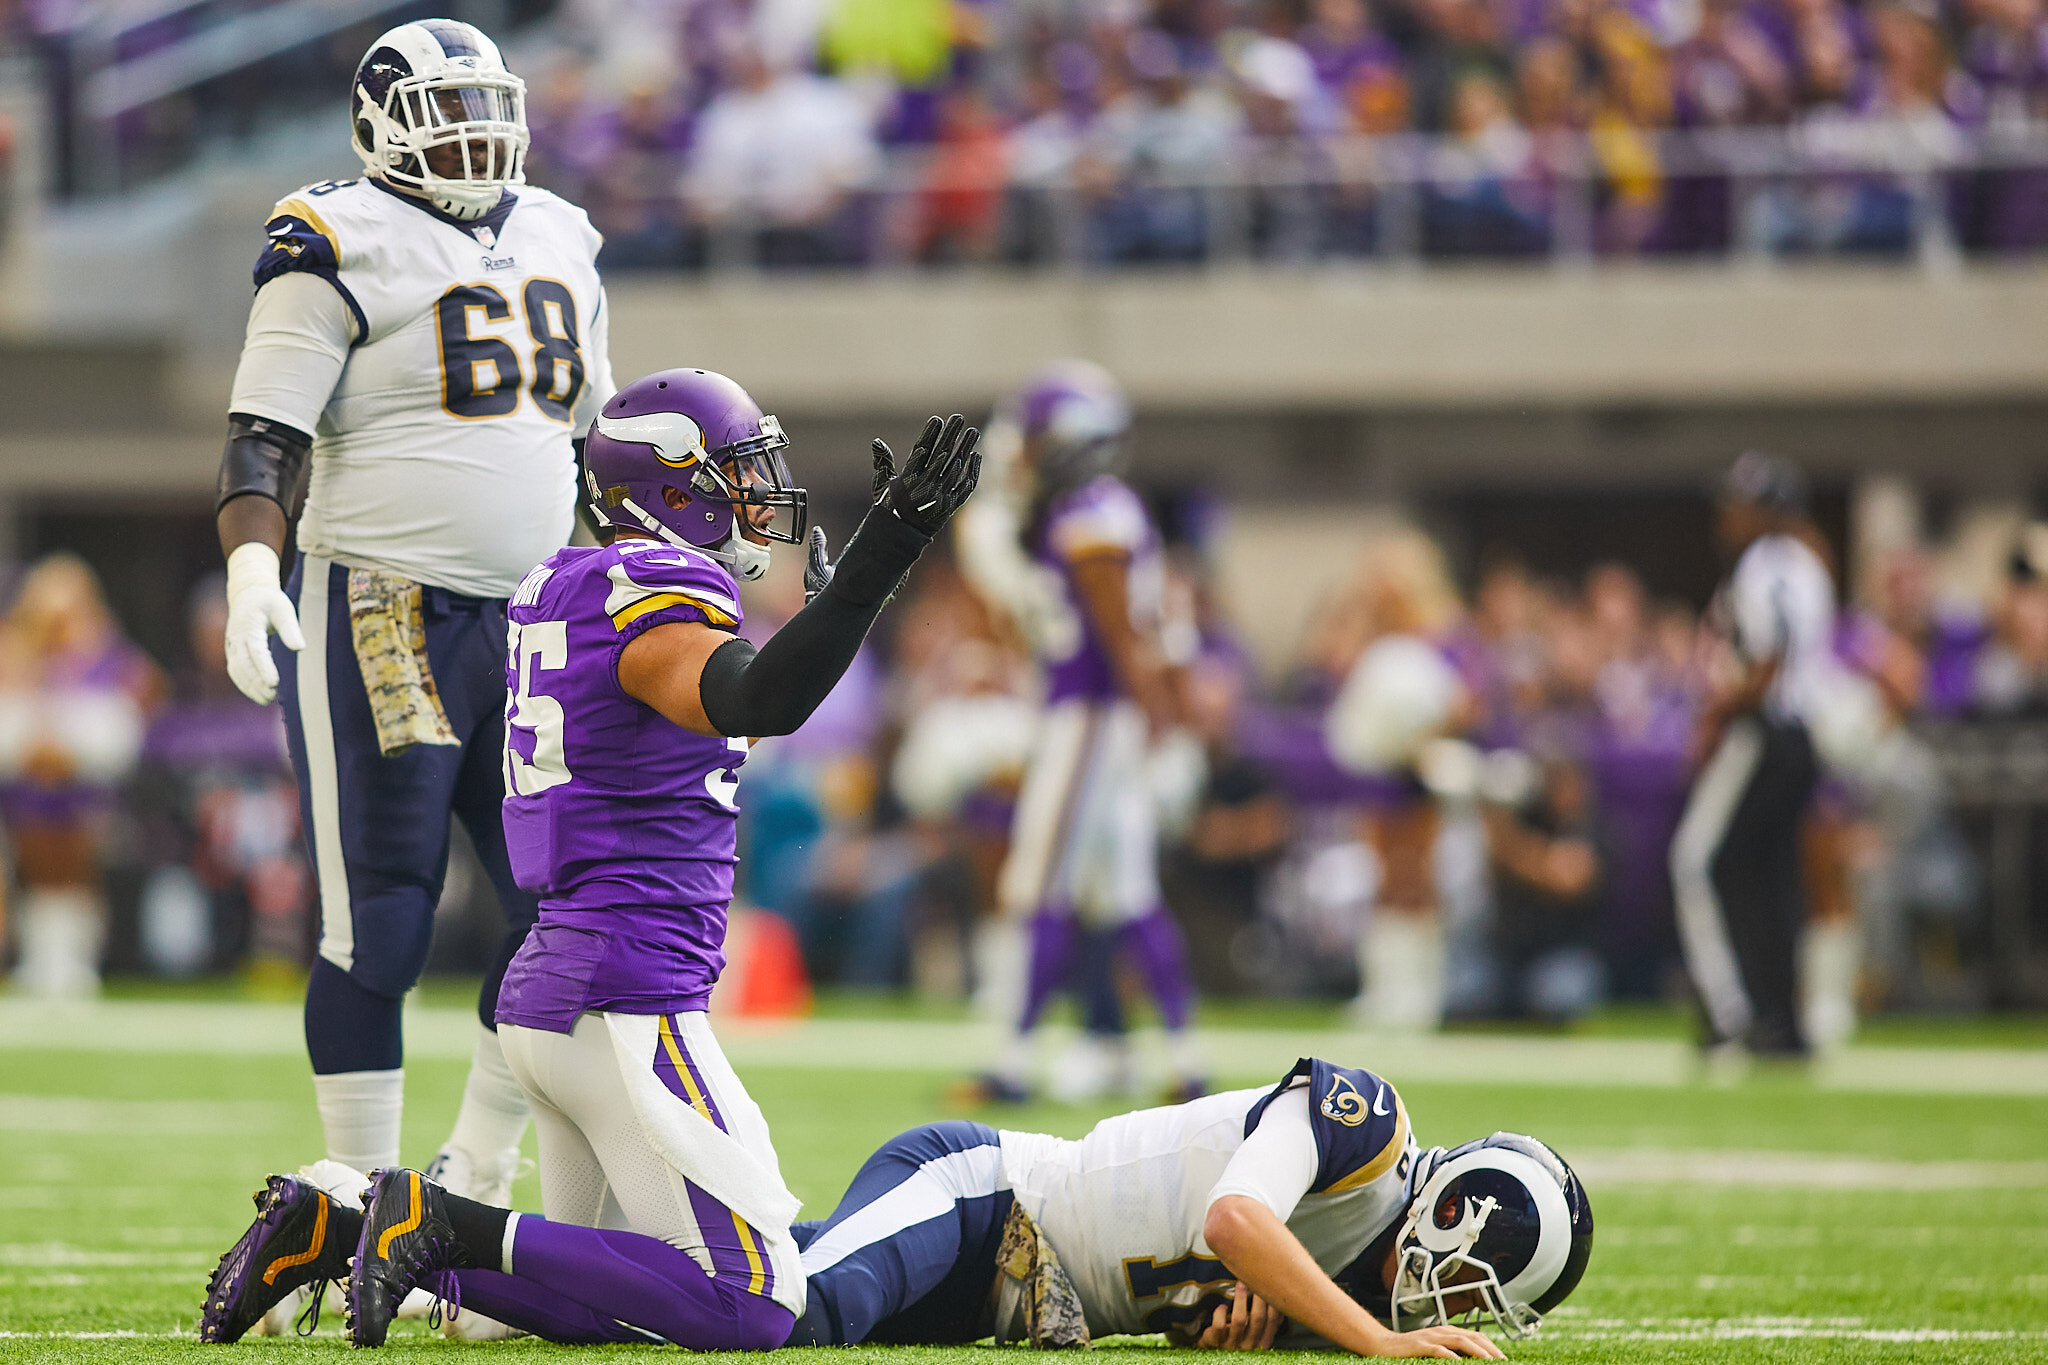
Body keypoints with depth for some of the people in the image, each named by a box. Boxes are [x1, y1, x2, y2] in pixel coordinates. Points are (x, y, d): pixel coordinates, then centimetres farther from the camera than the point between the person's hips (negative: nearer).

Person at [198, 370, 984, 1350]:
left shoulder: (563, 591, 15)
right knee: (753, 1302, -14)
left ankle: (333, 1229, 10)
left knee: (591, 1303, 21)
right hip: (628, 1002, -10)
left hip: (548, 983, 10)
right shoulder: (659, 596, -13)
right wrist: (885, 550, -40)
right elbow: (754, 699, -34)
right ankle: (451, 1228, -14)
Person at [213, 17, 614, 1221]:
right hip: (382, 621, -7)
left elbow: (591, 437, 26)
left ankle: (470, 1189, 14)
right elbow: (265, 434, -13)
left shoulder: (559, 242, 15)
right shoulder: (344, 247, -7)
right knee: (380, 931, -3)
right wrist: (251, 564, -28)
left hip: (525, 625, 7)